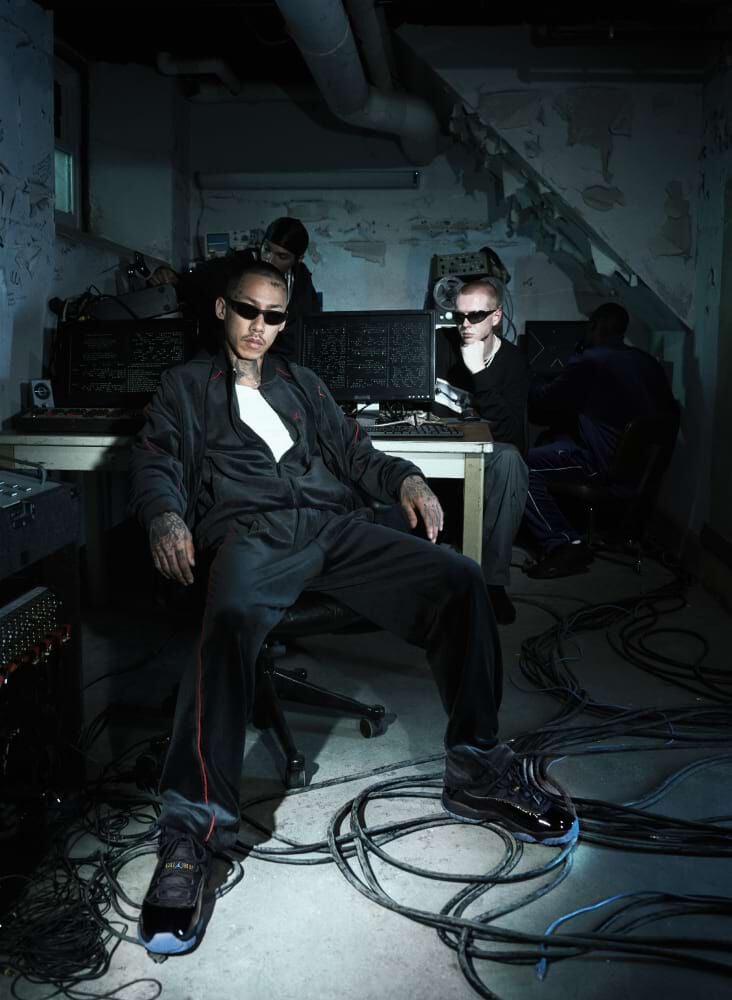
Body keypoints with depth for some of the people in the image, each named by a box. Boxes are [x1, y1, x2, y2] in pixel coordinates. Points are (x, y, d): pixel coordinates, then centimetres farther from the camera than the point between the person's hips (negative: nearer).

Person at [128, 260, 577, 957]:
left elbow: (351, 449, 25)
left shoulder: (301, 383, 34)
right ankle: (192, 832, -38)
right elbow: (156, 461, 10)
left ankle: (477, 773, -12)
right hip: (251, 531, -3)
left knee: (459, 578, -19)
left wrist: (403, 479, 3)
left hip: (336, 525, 4)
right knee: (230, 619, -39)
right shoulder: (187, 385, 24)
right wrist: (165, 516, -14)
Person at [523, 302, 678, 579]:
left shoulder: (587, 362, -10)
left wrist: (528, 387, 25)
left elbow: (547, 402, 2)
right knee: (556, 437, 26)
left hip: (609, 463, -9)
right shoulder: (648, 362, 12)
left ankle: (565, 545, -13)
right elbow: (668, 413, 25)